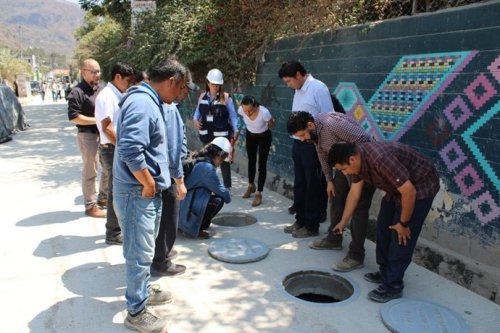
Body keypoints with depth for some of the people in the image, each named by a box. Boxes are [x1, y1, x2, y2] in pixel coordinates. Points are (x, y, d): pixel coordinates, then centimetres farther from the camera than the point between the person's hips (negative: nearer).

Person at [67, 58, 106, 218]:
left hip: (104, 134, 8)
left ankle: (103, 198, 32)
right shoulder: (77, 92, -12)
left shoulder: (101, 89, 13)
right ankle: (90, 206, 13)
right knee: (90, 172, 1)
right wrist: (97, 120, -18)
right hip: (88, 135, -8)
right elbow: (74, 117, -18)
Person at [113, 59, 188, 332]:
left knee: (144, 249, 24)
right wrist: (149, 184, -19)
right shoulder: (142, 103, -21)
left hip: (147, 191, 10)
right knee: (140, 253, 3)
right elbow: (130, 151, -32)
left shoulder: (148, 101, 12)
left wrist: (174, 180, 20)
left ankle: (143, 290, 42)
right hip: (137, 193, -10)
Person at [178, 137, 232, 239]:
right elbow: (220, 189, -13)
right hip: (188, 207, -10)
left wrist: (214, 191, 6)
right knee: (218, 200, -15)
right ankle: (194, 228, -6)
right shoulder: (207, 167, -20)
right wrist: (228, 198, 6)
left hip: (185, 204, 10)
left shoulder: (200, 162, 10)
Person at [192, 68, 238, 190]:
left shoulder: (226, 97, -7)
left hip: (221, 135, -4)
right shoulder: (203, 96, 4)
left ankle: (227, 187, 15)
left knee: (223, 161, 4)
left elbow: (232, 115, -5)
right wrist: (195, 120, -7)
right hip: (207, 134, 4)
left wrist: (235, 130, -11)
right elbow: (198, 111, 13)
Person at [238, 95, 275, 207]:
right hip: (250, 135, 4)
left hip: (264, 137, -4)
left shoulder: (264, 112, -38)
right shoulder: (241, 110, -29)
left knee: (262, 164, -5)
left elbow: (272, 126, -16)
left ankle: (259, 193, 3)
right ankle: (251, 185, 39)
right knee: (251, 161, 18)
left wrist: (269, 123, -30)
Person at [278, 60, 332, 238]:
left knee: (313, 186, 3)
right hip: (298, 143, 8)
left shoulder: (318, 88, -13)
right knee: (299, 184, 15)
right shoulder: (298, 91, 11)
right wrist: (296, 139, 10)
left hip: (313, 145, -8)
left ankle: (311, 225, 14)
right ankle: (301, 220, 28)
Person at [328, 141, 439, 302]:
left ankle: (393, 286, 1)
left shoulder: (381, 159, -37)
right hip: (398, 186, 9)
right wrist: (343, 222, 8)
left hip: (420, 186, -9)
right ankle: (385, 271, 27)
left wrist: (403, 223, -20)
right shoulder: (358, 159, -8)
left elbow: (409, 192, -32)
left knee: (401, 236, -9)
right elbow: (354, 193, 4)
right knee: (383, 226, 12)